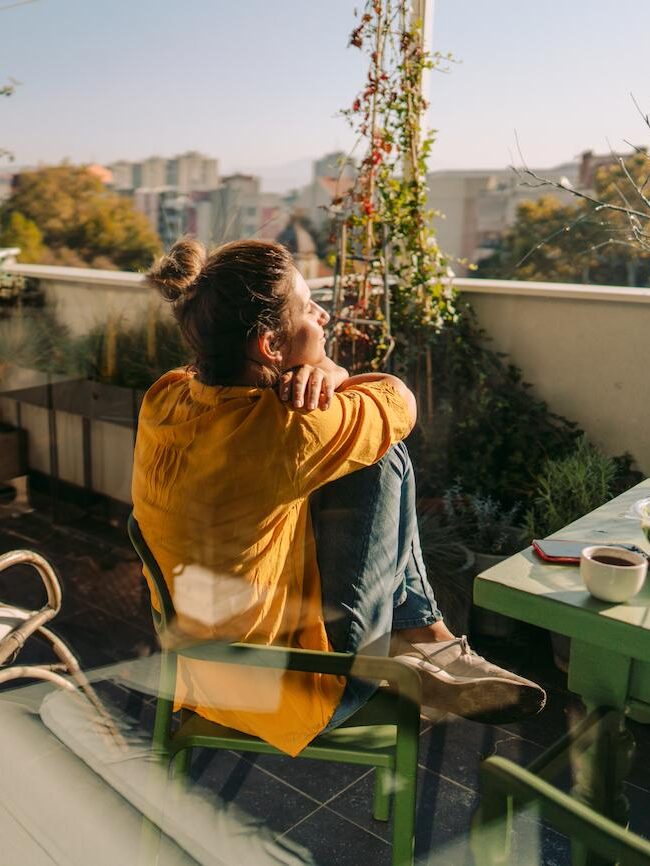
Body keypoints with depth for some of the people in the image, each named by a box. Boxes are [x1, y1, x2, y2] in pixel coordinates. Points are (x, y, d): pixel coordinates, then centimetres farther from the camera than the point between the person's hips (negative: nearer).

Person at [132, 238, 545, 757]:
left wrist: (321, 374, -15)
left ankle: (421, 636, 17)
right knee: (382, 456, -6)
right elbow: (399, 400, -12)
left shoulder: (164, 398, -9)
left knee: (372, 442, 8)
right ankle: (426, 641, 16)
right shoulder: (282, 431, -32)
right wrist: (328, 378, 4)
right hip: (287, 695, -8)